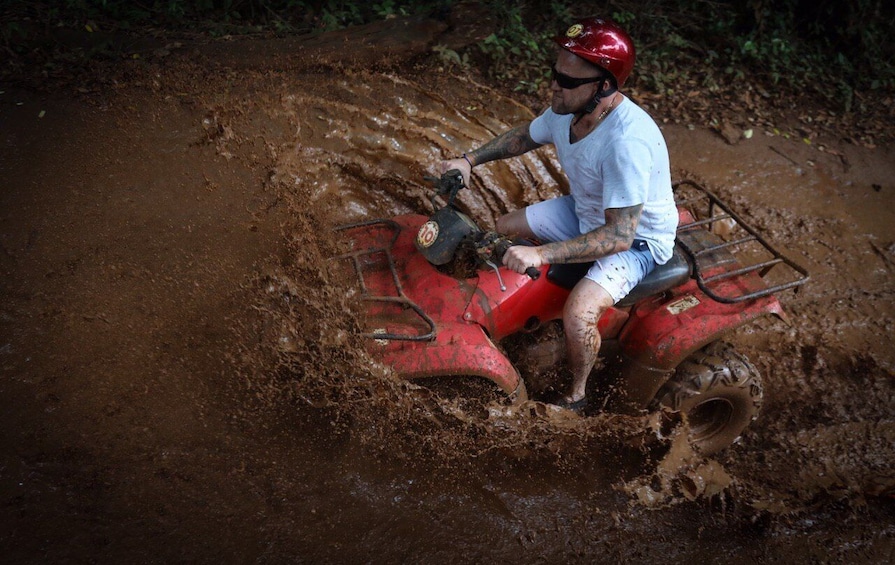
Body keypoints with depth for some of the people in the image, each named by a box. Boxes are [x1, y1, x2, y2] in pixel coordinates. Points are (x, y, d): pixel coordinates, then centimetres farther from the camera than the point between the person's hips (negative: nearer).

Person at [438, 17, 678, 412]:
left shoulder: (627, 141, -38)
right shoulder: (566, 110, -14)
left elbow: (619, 235, -40)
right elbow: (524, 136, 9)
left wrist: (541, 253, -48)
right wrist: (470, 159, -5)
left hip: (636, 238, -8)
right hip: (584, 212, 8)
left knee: (578, 314, -28)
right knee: (504, 228, 8)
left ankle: (576, 395, 2)